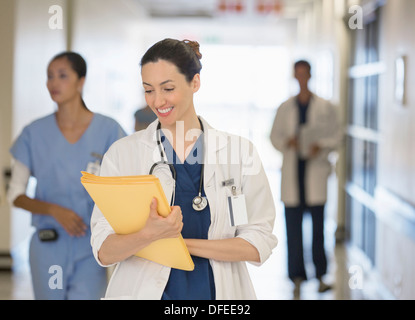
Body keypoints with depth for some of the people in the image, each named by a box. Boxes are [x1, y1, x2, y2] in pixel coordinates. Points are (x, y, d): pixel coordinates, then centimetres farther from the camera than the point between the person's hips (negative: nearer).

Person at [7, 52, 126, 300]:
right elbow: (16, 195, 4)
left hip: (92, 250, -2)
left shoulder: (108, 130, -2)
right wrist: (54, 210, -13)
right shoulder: (35, 133, 2)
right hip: (48, 248, 2)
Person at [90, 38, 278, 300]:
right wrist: (149, 235, -27)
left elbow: (259, 244, -8)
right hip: (145, 290, 0)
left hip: (216, 290, 0)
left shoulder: (239, 152, -1)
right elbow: (104, 252, -9)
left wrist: (181, 243, -15)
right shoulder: (122, 154, -2)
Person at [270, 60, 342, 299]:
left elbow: (336, 136, 4)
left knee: (318, 224, -2)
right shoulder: (285, 108, 11)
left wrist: (321, 146, -13)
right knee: (293, 226, 0)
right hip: (292, 170, 2)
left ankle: (321, 276, 7)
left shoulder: (325, 108, 5)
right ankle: (297, 278, 6)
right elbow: (275, 136, 12)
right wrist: (286, 142, -9)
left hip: (316, 168, -2)